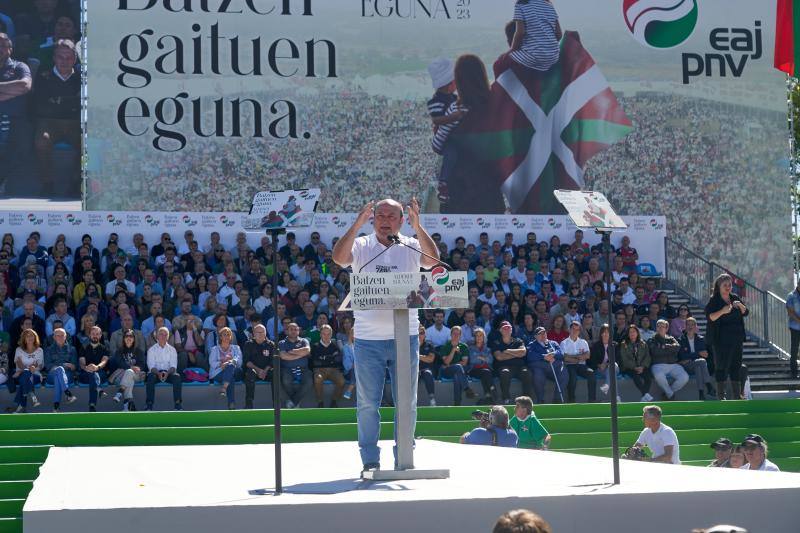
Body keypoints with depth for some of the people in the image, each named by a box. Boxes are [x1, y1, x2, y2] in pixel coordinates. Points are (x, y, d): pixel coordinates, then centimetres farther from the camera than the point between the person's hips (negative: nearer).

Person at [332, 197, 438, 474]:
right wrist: (357, 225, -24)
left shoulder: (411, 247, 5)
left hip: (406, 336, 1)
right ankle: (370, 459, 12)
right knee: (368, 402, 3)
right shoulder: (361, 246, 3)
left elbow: (433, 259, -14)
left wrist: (418, 227, -25)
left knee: (407, 402, 8)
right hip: (368, 338, -1)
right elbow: (339, 257, -16)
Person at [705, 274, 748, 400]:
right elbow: (709, 316, -14)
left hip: (736, 337, 5)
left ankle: (737, 394, 13)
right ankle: (721, 395, -3)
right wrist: (722, 311, -29)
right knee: (721, 366, -6)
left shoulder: (735, 298, 12)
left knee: (736, 366, 7)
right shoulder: (714, 300, -4)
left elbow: (746, 313, 11)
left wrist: (740, 305, -9)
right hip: (721, 339, -5)